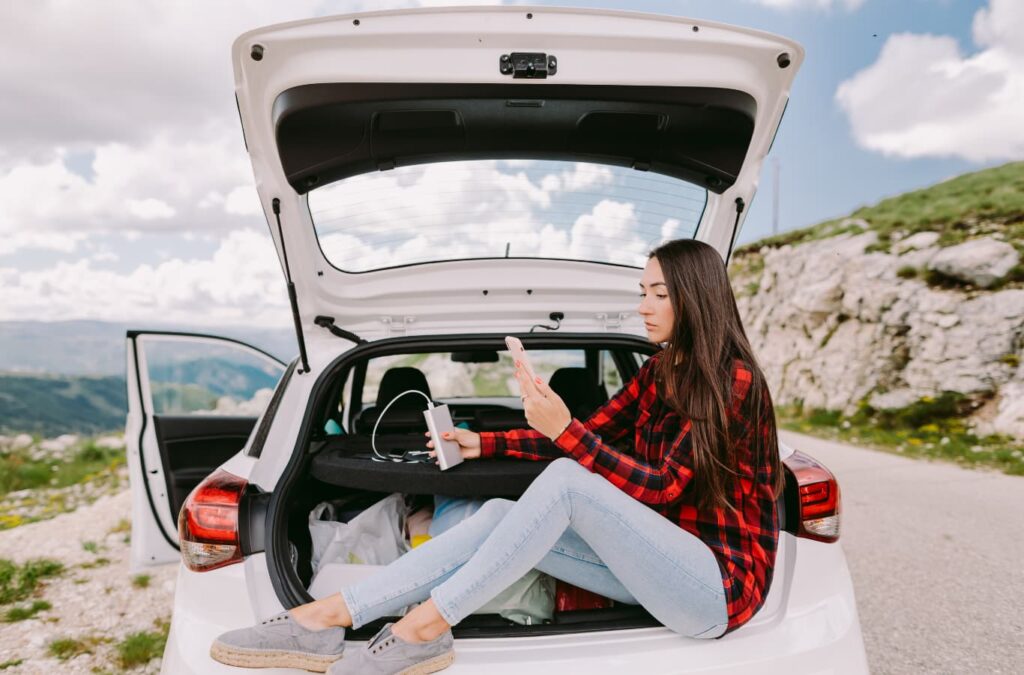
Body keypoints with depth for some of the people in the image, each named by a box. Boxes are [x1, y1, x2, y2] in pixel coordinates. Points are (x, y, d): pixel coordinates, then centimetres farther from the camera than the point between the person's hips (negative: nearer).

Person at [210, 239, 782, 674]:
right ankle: (328, 619, -19)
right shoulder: (660, 372, 10)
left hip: (721, 582, -7)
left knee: (566, 479, -29)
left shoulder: (734, 381, -13)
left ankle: (423, 628, -24)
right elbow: (589, 433, 12)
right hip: (660, 562, 7)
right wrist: (482, 445, 7)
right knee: (500, 514, -14)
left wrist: (564, 432, -31)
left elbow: (664, 486, -20)